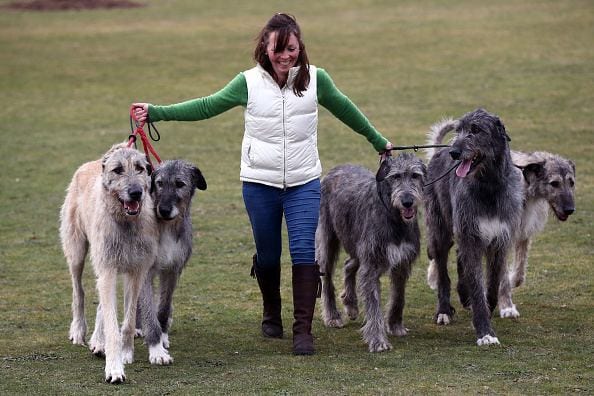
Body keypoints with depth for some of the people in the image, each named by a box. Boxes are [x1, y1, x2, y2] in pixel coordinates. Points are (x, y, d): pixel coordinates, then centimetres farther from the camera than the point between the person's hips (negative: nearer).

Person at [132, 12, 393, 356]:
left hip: (304, 184, 0)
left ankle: (304, 330, -9)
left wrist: (378, 141, 22)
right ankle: (272, 315, 35)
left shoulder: (315, 79, -3)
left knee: (305, 252, -12)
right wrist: (156, 113, -11)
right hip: (259, 184, 1)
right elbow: (206, 107, -3)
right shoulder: (249, 82, -5)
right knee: (267, 255, 11)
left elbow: (345, 109, 12)